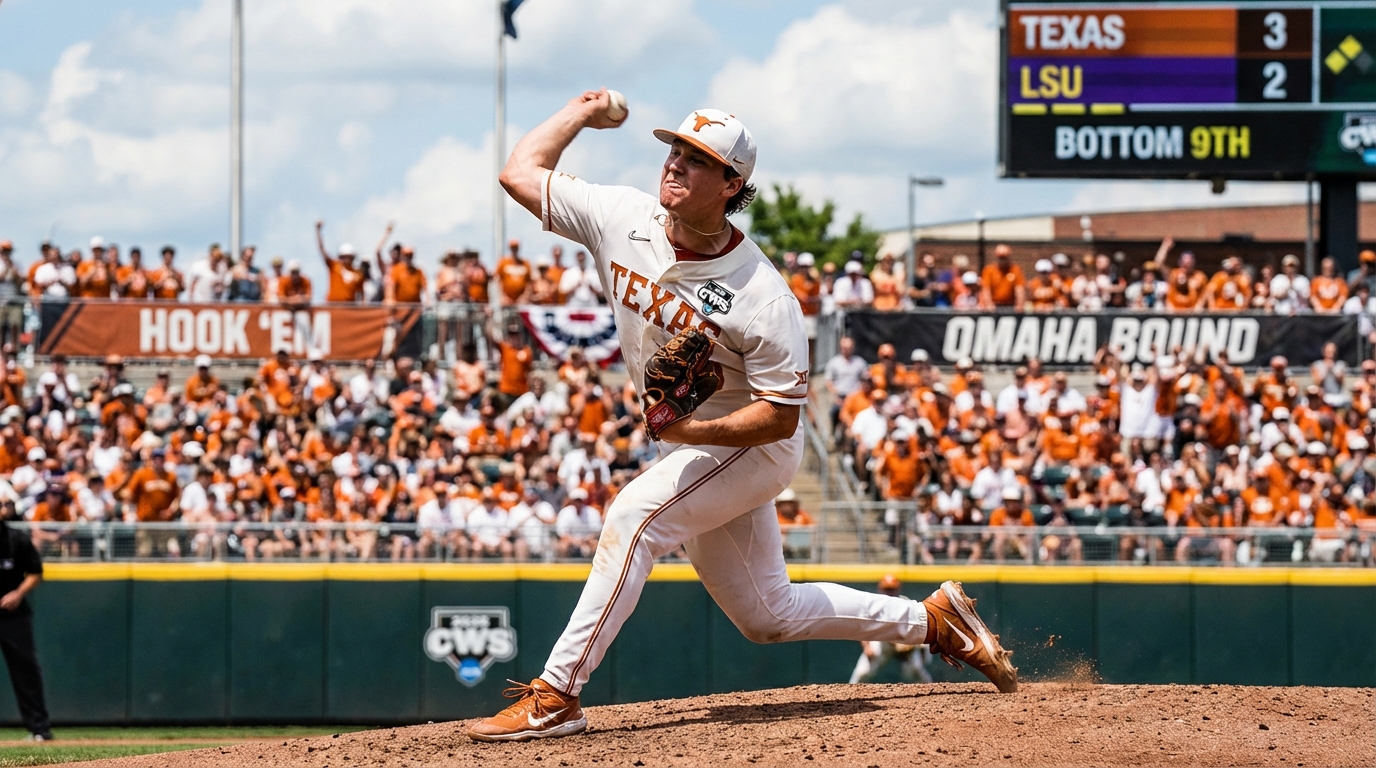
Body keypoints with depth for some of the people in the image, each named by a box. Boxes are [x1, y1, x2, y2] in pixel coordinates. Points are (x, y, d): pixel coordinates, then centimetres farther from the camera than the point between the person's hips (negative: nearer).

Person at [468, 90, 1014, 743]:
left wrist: (694, 430, -37)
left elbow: (780, 416, -24)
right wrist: (581, 112, -1)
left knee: (634, 513, -30)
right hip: (686, 448, 8)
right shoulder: (625, 221, -12)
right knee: (765, 614, 15)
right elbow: (521, 171, -4)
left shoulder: (763, 298, -27)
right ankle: (934, 620, 30)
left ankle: (556, 696, -31)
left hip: (750, 445, -8)